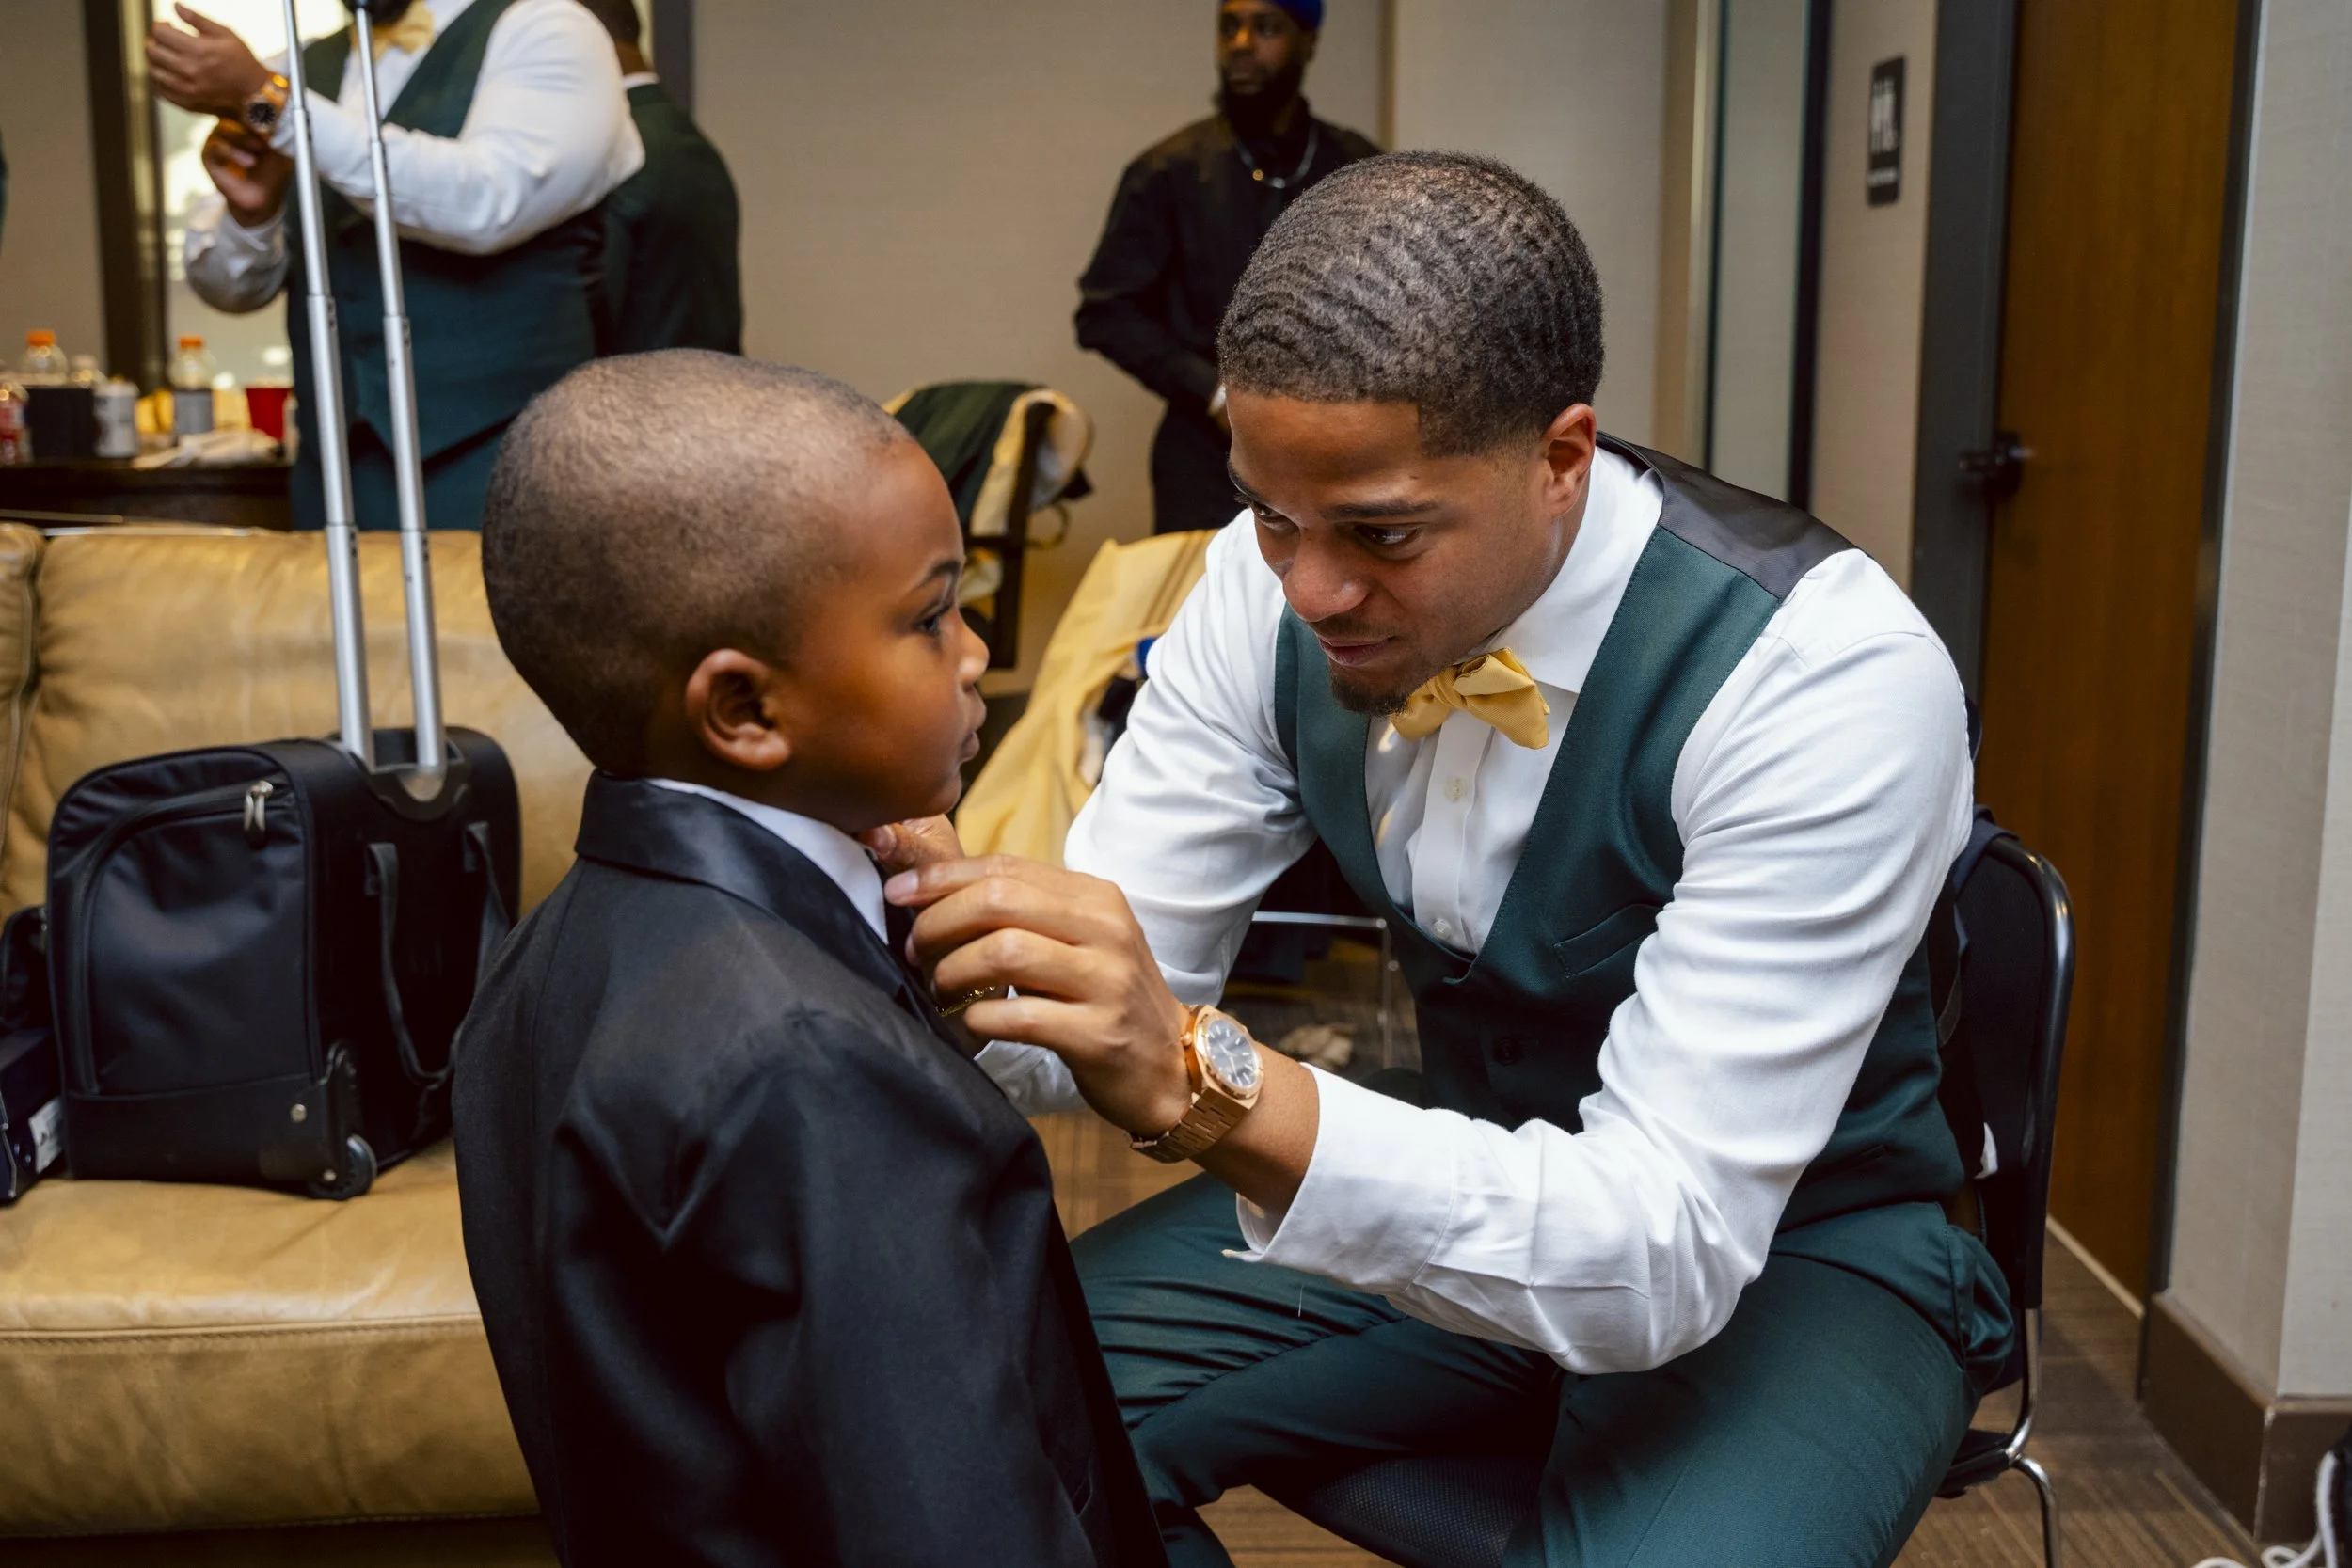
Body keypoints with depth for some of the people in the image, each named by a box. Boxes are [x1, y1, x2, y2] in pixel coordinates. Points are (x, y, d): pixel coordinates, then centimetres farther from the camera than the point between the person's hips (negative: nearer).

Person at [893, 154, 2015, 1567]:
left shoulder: (1828, 679, -29)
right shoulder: (1271, 583, -13)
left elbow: (1668, 1249, -33)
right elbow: (1126, 979, -8)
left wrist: (1205, 1080, -46)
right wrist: (944, 941, -32)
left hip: (1795, 1251, -3)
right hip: (1469, 1177, 4)